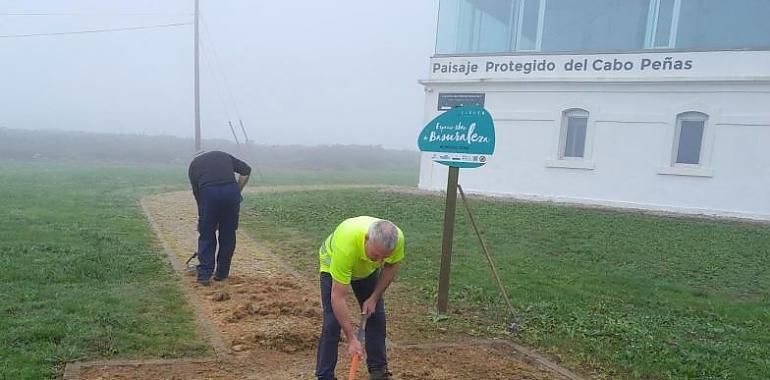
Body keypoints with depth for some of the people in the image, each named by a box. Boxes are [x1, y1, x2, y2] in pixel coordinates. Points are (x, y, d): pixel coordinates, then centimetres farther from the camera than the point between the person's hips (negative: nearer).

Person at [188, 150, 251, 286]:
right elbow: (246, 170, 17)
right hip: (231, 190, 1)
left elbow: (196, 192, 25)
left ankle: (204, 274, 12)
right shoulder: (222, 155, 30)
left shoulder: (193, 164, 26)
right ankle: (222, 273, 23)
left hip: (208, 192, -1)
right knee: (228, 234, 16)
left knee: (206, 235, 14)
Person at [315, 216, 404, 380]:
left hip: (368, 269, 4)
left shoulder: (397, 238, -34)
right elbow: (337, 298, -39)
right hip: (333, 265, -4)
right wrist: (352, 339, -36)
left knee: (376, 316, 3)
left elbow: (392, 264, -9)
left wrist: (374, 298, -12)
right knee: (332, 322, -11)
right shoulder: (346, 245, -46)